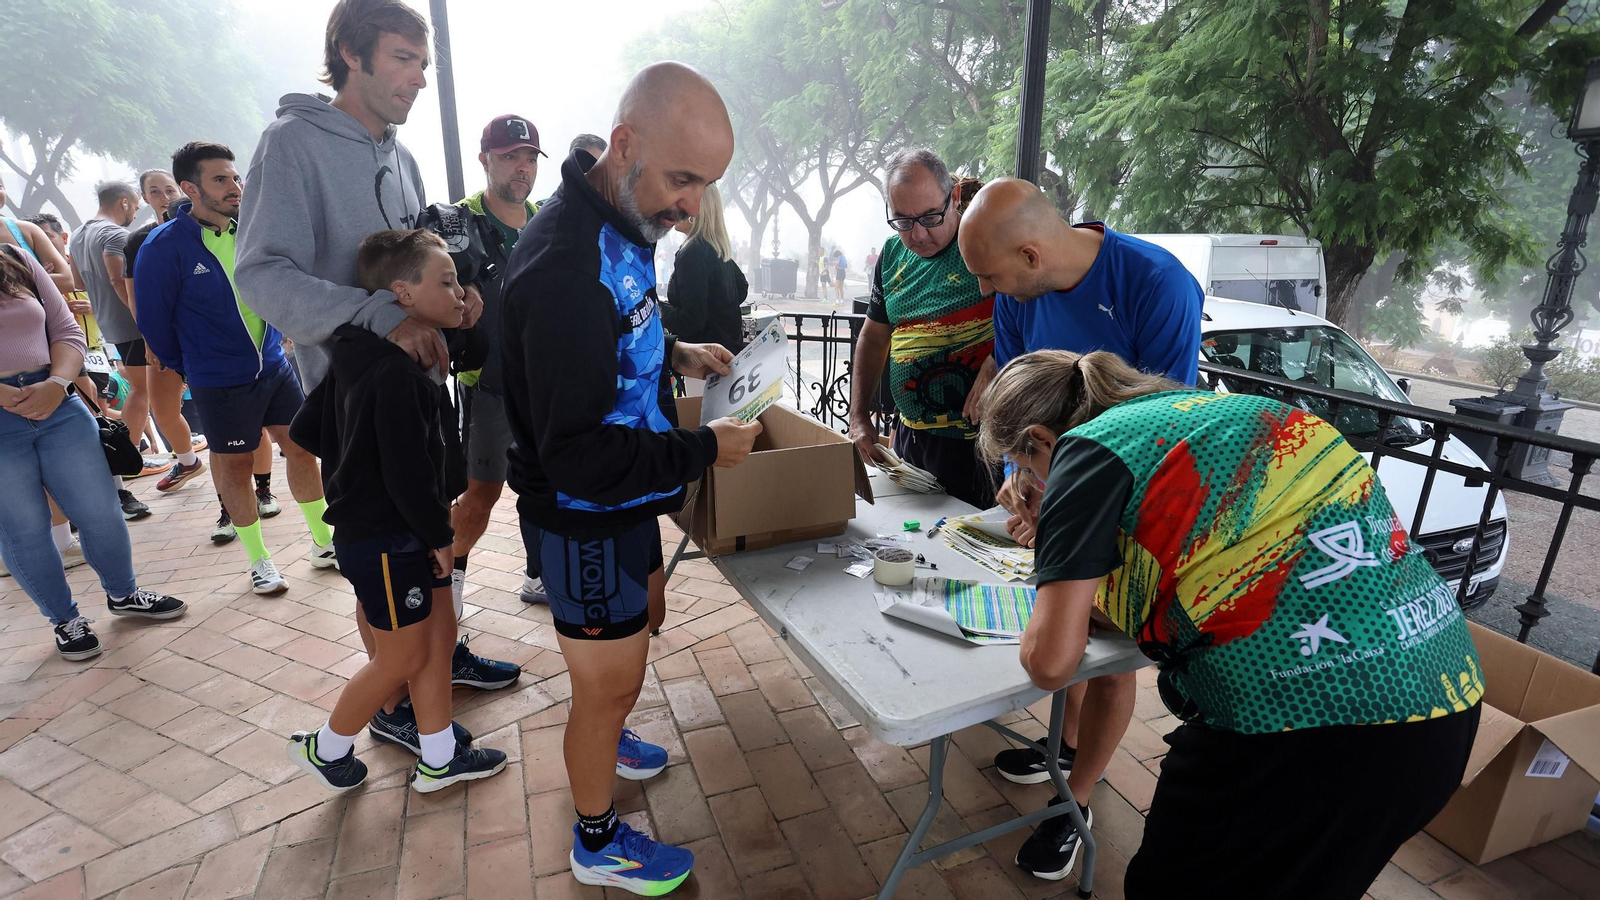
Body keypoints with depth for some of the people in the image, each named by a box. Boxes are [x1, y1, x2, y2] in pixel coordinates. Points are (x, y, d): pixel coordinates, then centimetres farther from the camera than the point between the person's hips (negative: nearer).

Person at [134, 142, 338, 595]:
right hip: (219, 382, -4)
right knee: (235, 463, 7)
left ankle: (324, 543, 21)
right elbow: (153, 319, -4)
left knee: (301, 448, 7)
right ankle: (259, 559, 20)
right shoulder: (164, 247, -13)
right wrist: (185, 367, 7)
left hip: (275, 366, 4)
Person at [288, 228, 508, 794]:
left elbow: (307, 432, 12)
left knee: (440, 636, 16)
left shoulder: (363, 358, 6)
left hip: (406, 535, 9)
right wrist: (439, 536, -14)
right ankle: (325, 748, 34)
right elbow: (409, 474, -26)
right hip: (385, 542, -9)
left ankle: (438, 760, 30)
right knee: (402, 660, 9)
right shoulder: (399, 375, -25)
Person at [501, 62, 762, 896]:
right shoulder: (565, 264, -30)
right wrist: (704, 449, -22)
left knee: (644, 617, 29)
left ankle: (601, 740, 56)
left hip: (625, 497, 10)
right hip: (582, 516, -9)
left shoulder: (622, 222, 1)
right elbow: (577, 457, -29)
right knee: (610, 681, 9)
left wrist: (673, 352, 4)